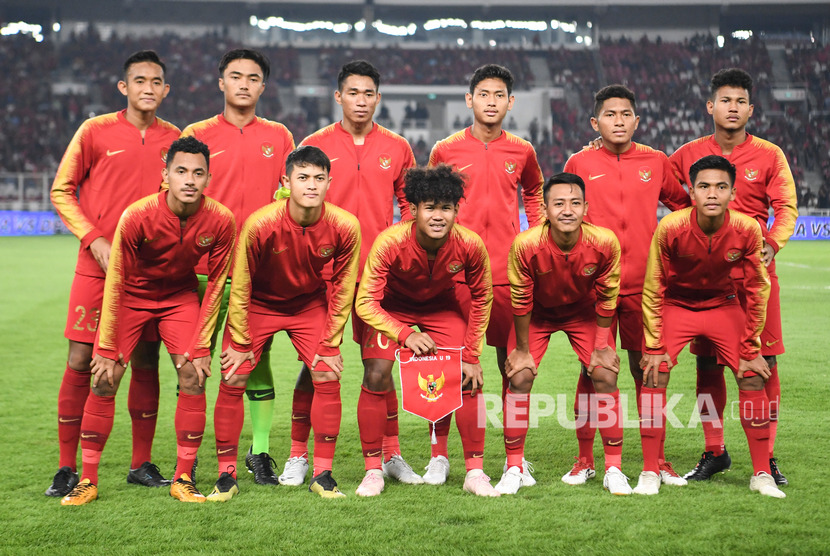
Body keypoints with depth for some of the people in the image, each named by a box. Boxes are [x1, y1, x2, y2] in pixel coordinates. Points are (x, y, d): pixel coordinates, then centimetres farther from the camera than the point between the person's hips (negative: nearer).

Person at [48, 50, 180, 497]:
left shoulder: (175, 139, 7)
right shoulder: (96, 131, 0)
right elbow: (61, 191, 4)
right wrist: (94, 239, -8)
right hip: (97, 267, -2)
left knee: (146, 363, 6)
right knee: (81, 362, -3)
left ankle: (141, 464, 17)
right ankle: (67, 469, 7)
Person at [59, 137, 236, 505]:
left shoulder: (220, 221, -23)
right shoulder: (136, 216, -29)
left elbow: (216, 284, -10)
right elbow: (115, 282, -19)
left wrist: (201, 345, -11)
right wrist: (107, 348, -16)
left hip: (180, 295, 2)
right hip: (131, 294, -1)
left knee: (193, 375, -12)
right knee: (104, 380, -9)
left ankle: (183, 479, 0)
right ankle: (88, 480, 3)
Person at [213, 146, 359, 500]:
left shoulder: (345, 227, -23)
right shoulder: (259, 224, -29)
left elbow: (342, 289, -8)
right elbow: (240, 287, -16)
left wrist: (331, 344, -5)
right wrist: (240, 342, -10)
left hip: (311, 305, 2)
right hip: (258, 304, -1)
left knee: (328, 377, -10)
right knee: (232, 380, -9)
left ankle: (322, 474, 4)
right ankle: (226, 476, 5)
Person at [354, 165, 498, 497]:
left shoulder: (470, 245, -27)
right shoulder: (390, 243, -34)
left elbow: (481, 299, -9)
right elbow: (365, 302, -28)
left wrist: (471, 355, -10)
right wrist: (405, 335, -40)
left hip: (442, 306, 2)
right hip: (391, 307, -2)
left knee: (467, 379, -11)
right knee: (376, 375, -18)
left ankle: (475, 472, 1)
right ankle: (373, 471, -4)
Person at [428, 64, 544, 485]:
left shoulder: (522, 151, 7)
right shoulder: (445, 150, 3)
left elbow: (534, 193, 25)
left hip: (509, 272, 1)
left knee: (513, 363, 3)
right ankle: (439, 456, 10)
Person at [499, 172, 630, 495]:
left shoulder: (604, 243, -29)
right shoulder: (526, 245, -33)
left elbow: (606, 297, -12)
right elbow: (521, 300, -17)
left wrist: (602, 345, -6)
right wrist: (522, 348, -9)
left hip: (585, 312, 1)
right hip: (537, 313, -1)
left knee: (606, 376, -10)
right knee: (519, 377, -11)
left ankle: (614, 470, 4)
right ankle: (514, 470, 4)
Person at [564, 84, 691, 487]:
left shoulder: (656, 163, 7)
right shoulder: (579, 164, 4)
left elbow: (682, 204, 21)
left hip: (642, 284, 1)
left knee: (646, 368, 4)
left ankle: (657, 460, 13)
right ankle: (585, 460, 11)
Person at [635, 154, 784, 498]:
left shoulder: (747, 229, -22)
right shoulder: (670, 227, -26)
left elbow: (757, 289, -8)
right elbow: (653, 288, -14)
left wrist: (751, 349, -6)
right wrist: (654, 346, -12)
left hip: (724, 305, 1)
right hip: (675, 305, -1)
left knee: (752, 376, -9)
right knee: (654, 374, -17)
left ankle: (762, 475, 3)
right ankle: (650, 473, -6)